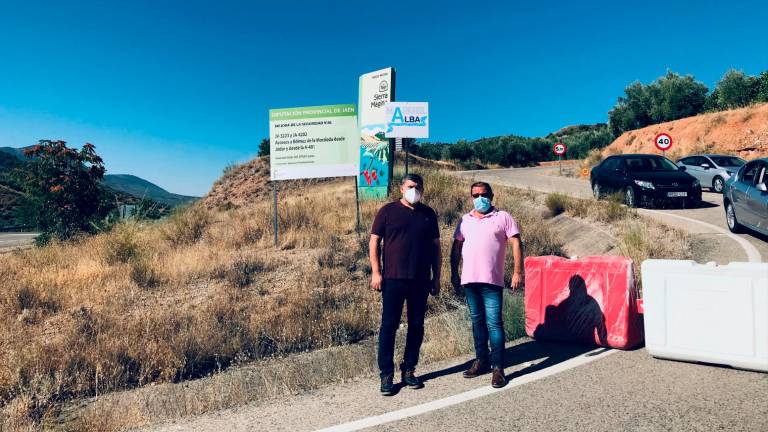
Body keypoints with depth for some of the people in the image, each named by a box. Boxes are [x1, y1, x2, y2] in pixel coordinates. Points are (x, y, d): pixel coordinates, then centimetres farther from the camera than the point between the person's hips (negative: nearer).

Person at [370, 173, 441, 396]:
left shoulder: (428, 214, 10)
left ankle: (409, 370, 23)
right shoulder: (388, 211, 1)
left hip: (421, 280, 4)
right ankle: (386, 374, 8)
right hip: (393, 278, -3)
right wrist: (376, 272, -7)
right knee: (389, 325, -1)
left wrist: (436, 277, 9)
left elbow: (435, 246, 13)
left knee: (416, 325, 9)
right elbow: (374, 242, 0)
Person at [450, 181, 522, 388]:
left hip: (492, 280, -4)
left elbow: (516, 243, -3)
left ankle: (498, 368, 0)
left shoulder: (503, 217, 1)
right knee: (477, 322, 14)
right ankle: (482, 361, 25)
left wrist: (517, 272, -10)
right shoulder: (465, 220, 13)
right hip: (469, 279, 5)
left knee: (494, 323, -6)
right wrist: (454, 274, 12)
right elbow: (457, 247, 16)